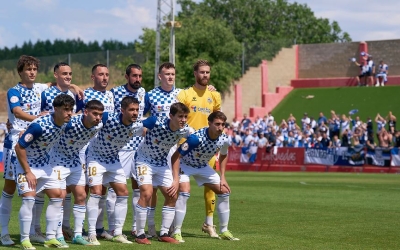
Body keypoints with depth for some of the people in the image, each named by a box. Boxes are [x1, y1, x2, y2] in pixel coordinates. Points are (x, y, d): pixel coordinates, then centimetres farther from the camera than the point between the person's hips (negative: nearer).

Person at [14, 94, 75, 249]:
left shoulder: (64, 124, -9)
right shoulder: (39, 126, -32)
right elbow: (19, 147, -26)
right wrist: (28, 172, -22)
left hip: (44, 164, 8)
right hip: (26, 164, -8)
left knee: (57, 195, 5)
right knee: (29, 198, -19)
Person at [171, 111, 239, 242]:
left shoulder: (224, 139, -18)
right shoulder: (196, 137, -36)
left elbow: (224, 156, 6)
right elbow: (176, 156, -32)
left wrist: (222, 177, 2)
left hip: (203, 167, 6)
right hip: (185, 165, -6)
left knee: (225, 191, 1)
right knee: (184, 192, -27)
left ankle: (224, 231, 15)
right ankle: (177, 232, -16)